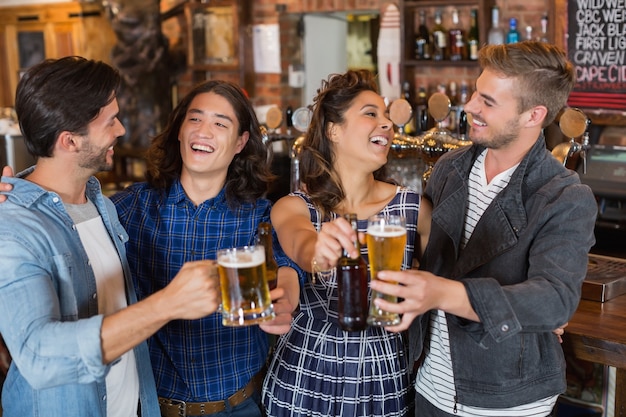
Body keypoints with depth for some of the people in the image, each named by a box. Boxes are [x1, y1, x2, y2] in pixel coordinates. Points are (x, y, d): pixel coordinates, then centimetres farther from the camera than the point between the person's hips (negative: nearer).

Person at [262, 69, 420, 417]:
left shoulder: (413, 206, -5)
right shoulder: (293, 207, -7)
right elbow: (301, 245, -31)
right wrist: (319, 253, -52)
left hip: (383, 383, 1)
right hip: (303, 379, -1)